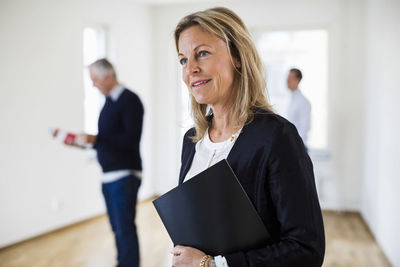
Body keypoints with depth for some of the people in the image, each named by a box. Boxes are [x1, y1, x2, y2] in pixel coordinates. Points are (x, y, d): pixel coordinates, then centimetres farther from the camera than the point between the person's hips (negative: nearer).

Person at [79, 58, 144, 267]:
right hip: (108, 176, 8)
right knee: (118, 228, 11)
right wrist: (87, 141, 8)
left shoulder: (129, 100, -10)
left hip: (124, 175, -8)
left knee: (125, 229, -5)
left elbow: (131, 139, -18)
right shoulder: (109, 102, 15)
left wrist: (95, 139, -23)